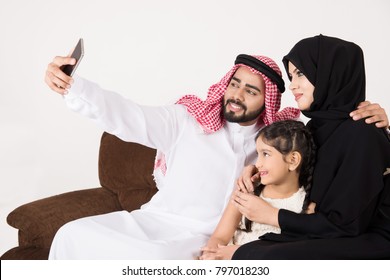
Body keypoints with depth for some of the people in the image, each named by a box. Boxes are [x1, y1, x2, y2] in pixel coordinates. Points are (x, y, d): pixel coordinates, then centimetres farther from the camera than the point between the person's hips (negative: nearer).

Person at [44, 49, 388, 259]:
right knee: (74, 234, -14)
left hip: (203, 236, -2)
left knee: (153, 259, -34)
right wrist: (71, 86, -24)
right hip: (154, 218, 3)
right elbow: (132, 118, -10)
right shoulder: (189, 119, 1)